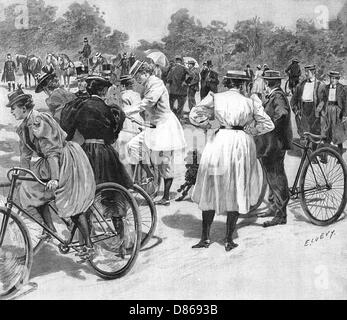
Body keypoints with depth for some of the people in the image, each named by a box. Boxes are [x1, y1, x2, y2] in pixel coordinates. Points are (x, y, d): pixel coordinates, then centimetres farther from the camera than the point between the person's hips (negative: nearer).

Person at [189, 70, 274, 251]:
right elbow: (268, 125, 1)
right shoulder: (250, 102, 0)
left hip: (219, 142, 0)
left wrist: (207, 125, 14)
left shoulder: (215, 98, 0)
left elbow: (194, 115, -1)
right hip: (241, 145, 0)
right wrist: (249, 131, 12)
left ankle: (205, 237, 17)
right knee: (236, 193, 11)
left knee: (210, 191, 13)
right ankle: (229, 240, 16)